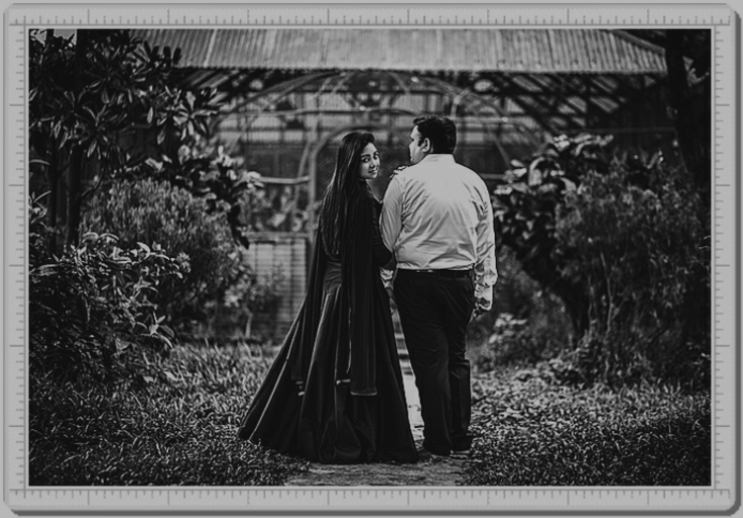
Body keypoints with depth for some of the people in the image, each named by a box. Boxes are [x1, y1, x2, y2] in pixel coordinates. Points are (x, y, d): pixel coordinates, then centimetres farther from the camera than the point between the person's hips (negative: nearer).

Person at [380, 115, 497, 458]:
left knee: (430, 359, 1)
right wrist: (485, 289, 13)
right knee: (456, 356, 15)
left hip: (416, 280, -3)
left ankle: (439, 442, 4)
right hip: (461, 280, 4)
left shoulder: (405, 180, -4)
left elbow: (387, 240, -1)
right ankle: (461, 437, 18)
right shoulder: (474, 182, 6)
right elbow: (486, 244, 8)